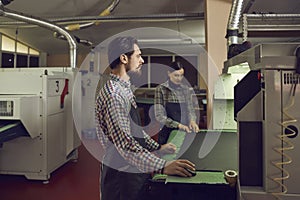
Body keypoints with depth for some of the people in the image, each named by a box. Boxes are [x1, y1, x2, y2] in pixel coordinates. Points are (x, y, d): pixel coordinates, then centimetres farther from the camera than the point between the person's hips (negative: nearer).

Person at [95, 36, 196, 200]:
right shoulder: (112, 94, -24)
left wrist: (157, 147, 15)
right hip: (121, 174, -9)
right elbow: (125, 143, -31)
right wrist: (162, 166, -35)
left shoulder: (124, 89, 9)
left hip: (135, 169, 10)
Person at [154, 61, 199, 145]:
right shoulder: (161, 89, -9)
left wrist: (192, 120, -13)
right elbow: (159, 116, -13)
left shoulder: (186, 89, 5)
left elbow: (190, 109, 9)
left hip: (184, 132, 4)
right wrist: (178, 125, -23)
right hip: (168, 133, -4)